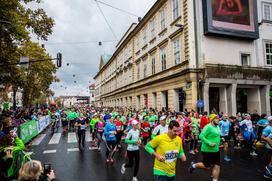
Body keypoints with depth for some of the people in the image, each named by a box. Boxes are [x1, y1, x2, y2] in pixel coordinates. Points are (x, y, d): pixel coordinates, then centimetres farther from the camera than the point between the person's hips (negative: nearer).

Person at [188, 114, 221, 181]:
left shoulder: (217, 127, 8)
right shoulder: (208, 127, -20)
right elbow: (201, 136, -24)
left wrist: (219, 141, 9)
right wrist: (210, 143, -28)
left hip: (216, 150, 8)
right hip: (208, 150, -8)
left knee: (217, 166, 7)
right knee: (207, 166, 4)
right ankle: (193, 165, 29)